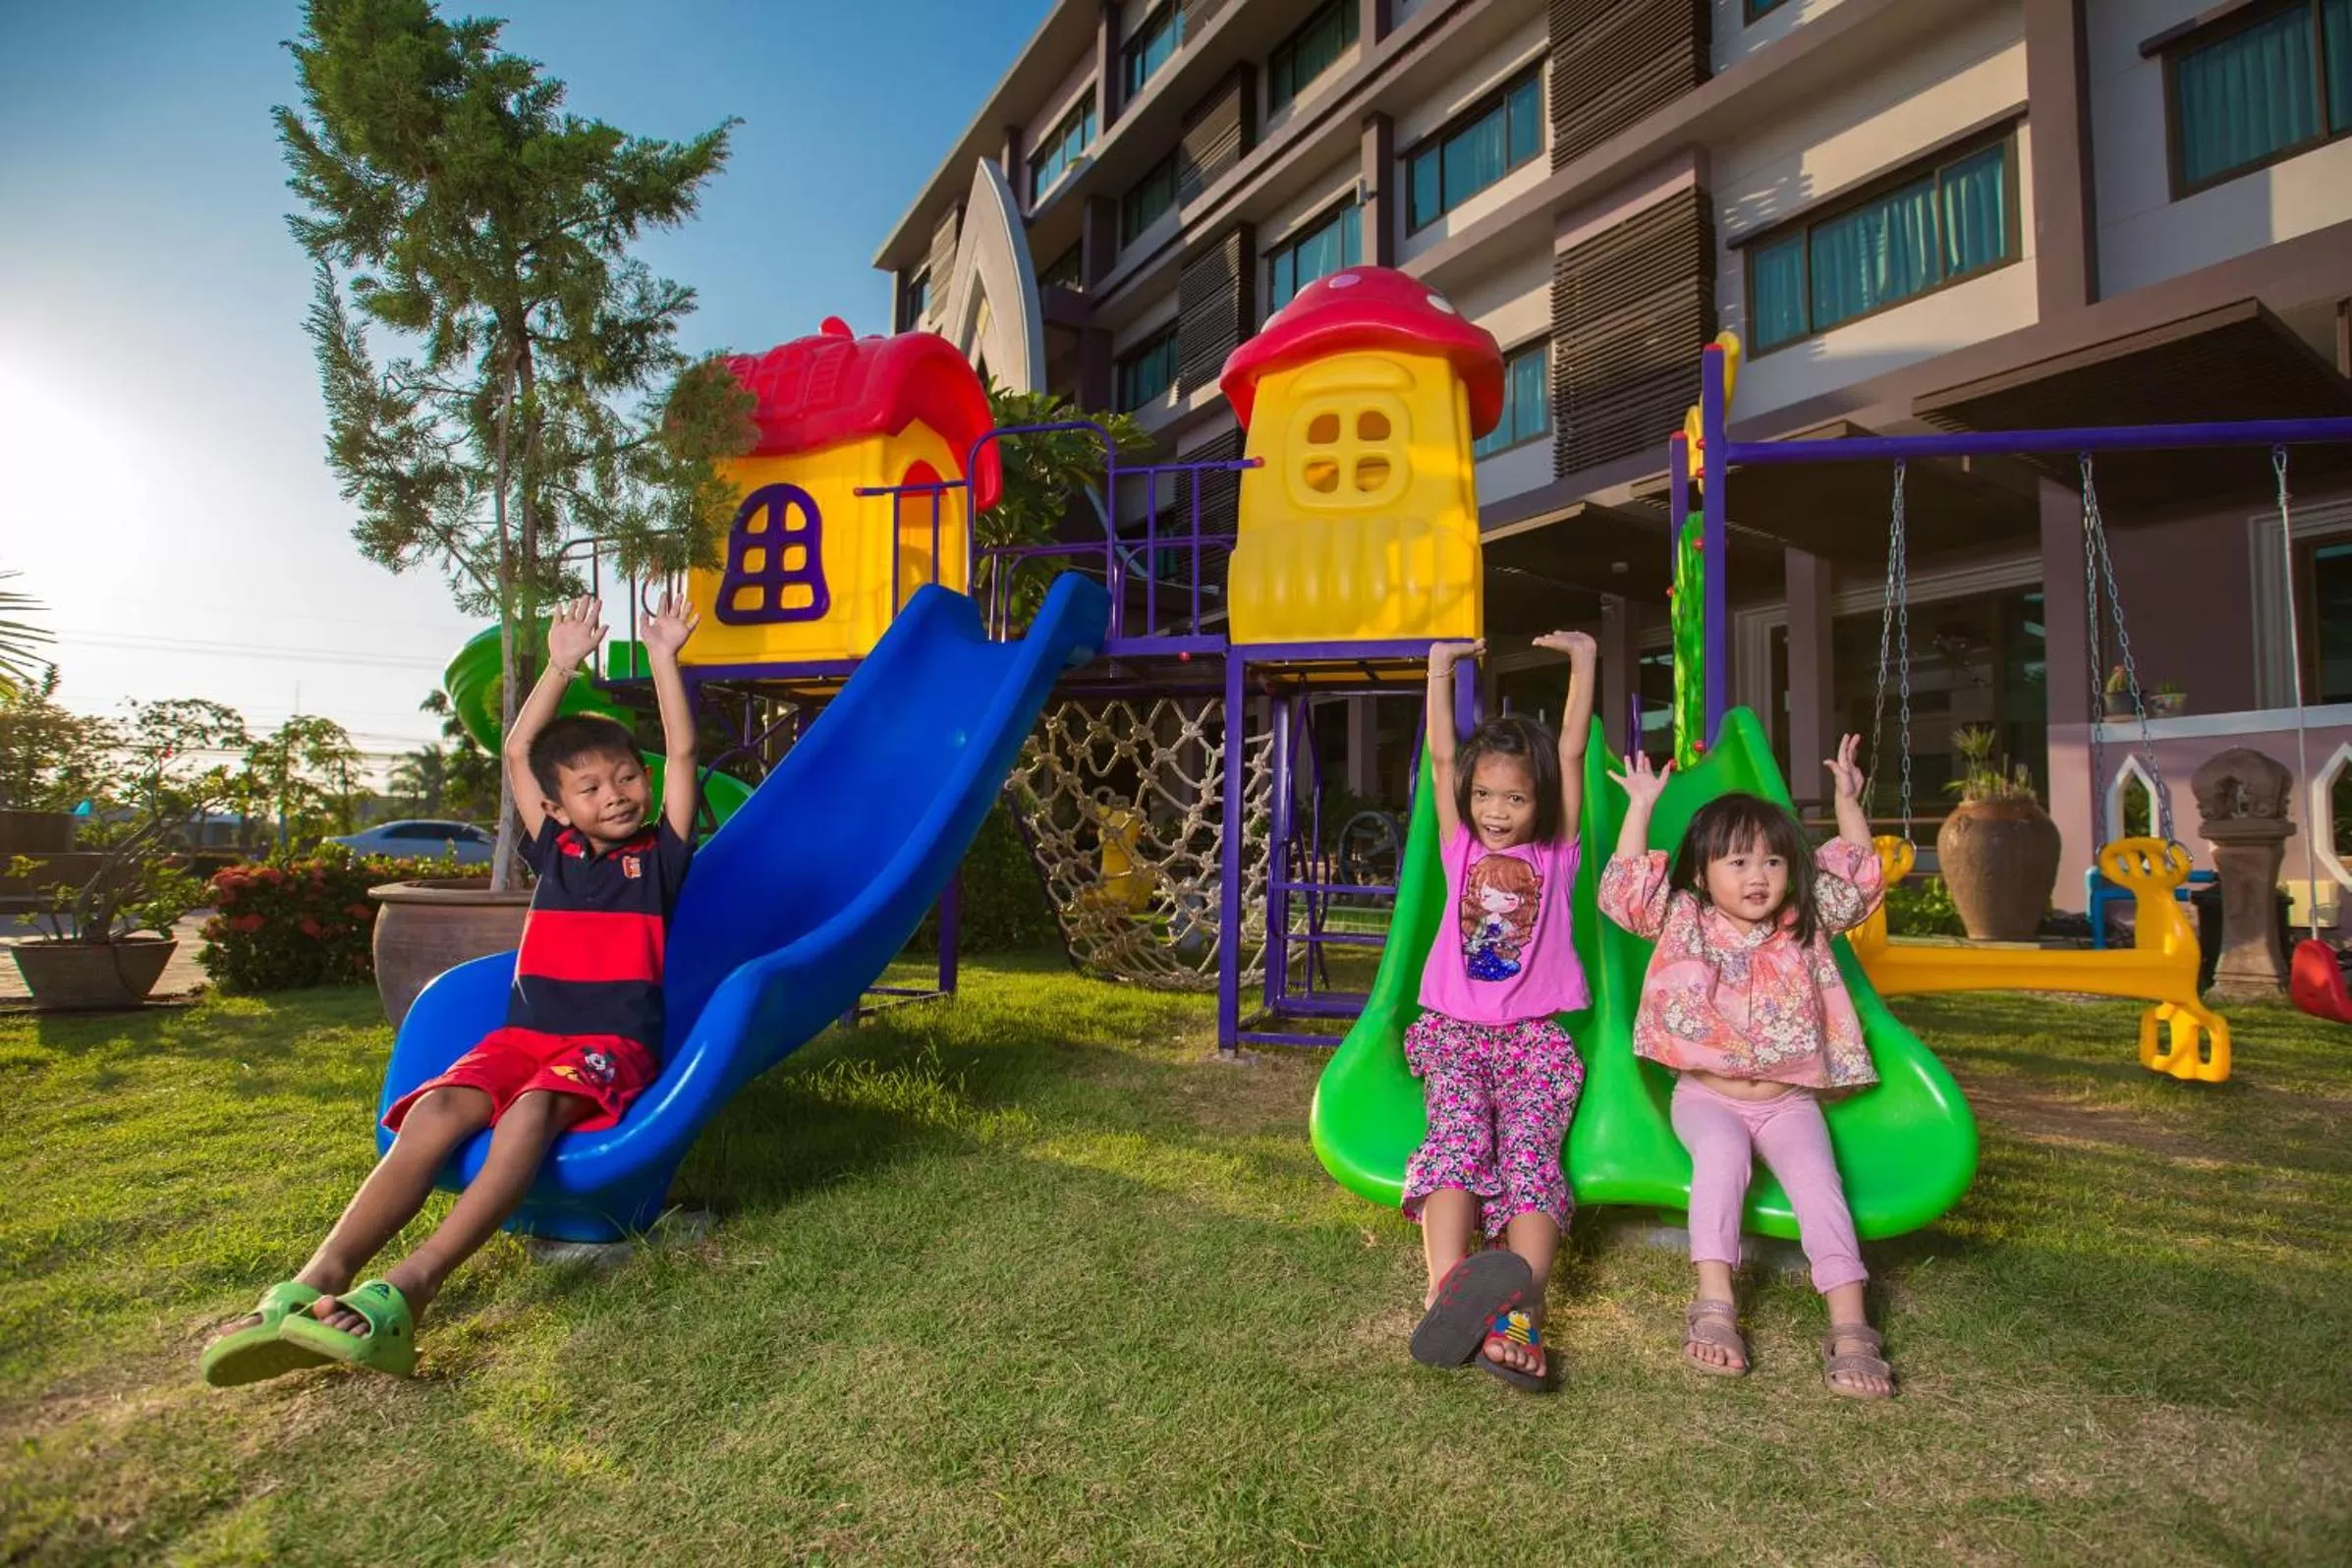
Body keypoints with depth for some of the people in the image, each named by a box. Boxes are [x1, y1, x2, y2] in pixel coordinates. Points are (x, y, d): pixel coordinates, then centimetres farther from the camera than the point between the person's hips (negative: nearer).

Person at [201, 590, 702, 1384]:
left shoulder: (659, 854, 11)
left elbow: (681, 753, 5)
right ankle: (318, 1279, -39)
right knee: (436, 1110, -27)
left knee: (531, 1108, -35)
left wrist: (663, 658, 5)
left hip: (613, 1041, -4)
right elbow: (518, 752, 17)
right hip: (524, 1030, 4)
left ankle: (408, 1290, -49)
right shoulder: (555, 852, 19)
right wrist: (562, 664, 16)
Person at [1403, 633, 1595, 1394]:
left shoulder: (1556, 855, 11)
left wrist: (1583, 659, 7)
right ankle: (1448, 1289, -45)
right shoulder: (1460, 849, 15)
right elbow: (1441, 755, 12)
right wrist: (1442, 665, 14)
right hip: (1455, 1029, 1)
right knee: (1458, 1139, -26)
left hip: (1534, 1037, 0)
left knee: (1530, 1154, -23)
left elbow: (1572, 752, 7)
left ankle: (1519, 1311, -43)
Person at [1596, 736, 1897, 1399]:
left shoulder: (1806, 926, 6)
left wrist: (1847, 800, 7)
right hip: (1707, 1096, -2)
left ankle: (1849, 1326, -25)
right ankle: (1714, 1306, -35)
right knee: (1721, 1152, -32)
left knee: (1815, 1175, -23)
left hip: (1787, 1100, 2)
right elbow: (1624, 887, -7)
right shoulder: (1684, 921, 0)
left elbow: (1857, 877, 12)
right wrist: (1641, 806, -9)